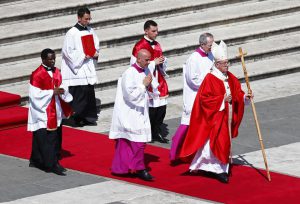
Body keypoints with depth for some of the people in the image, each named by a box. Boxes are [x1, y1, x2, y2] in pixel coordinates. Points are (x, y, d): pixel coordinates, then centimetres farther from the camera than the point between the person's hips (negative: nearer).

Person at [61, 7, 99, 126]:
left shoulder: (90, 31, 11)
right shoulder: (72, 33, -10)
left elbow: (96, 44, 22)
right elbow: (67, 51, -12)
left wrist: (96, 53, 1)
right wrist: (83, 56, -13)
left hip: (89, 68, 7)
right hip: (77, 68, -7)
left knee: (90, 93, 8)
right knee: (79, 95, -9)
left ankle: (89, 118, 15)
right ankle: (78, 119, -3)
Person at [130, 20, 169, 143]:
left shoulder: (157, 45, 13)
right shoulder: (139, 46, -11)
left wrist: (163, 61, -1)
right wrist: (154, 63, -18)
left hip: (159, 81, 7)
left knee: (162, 109, 6)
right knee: (150, 109, -7)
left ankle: (156, 133, 19)